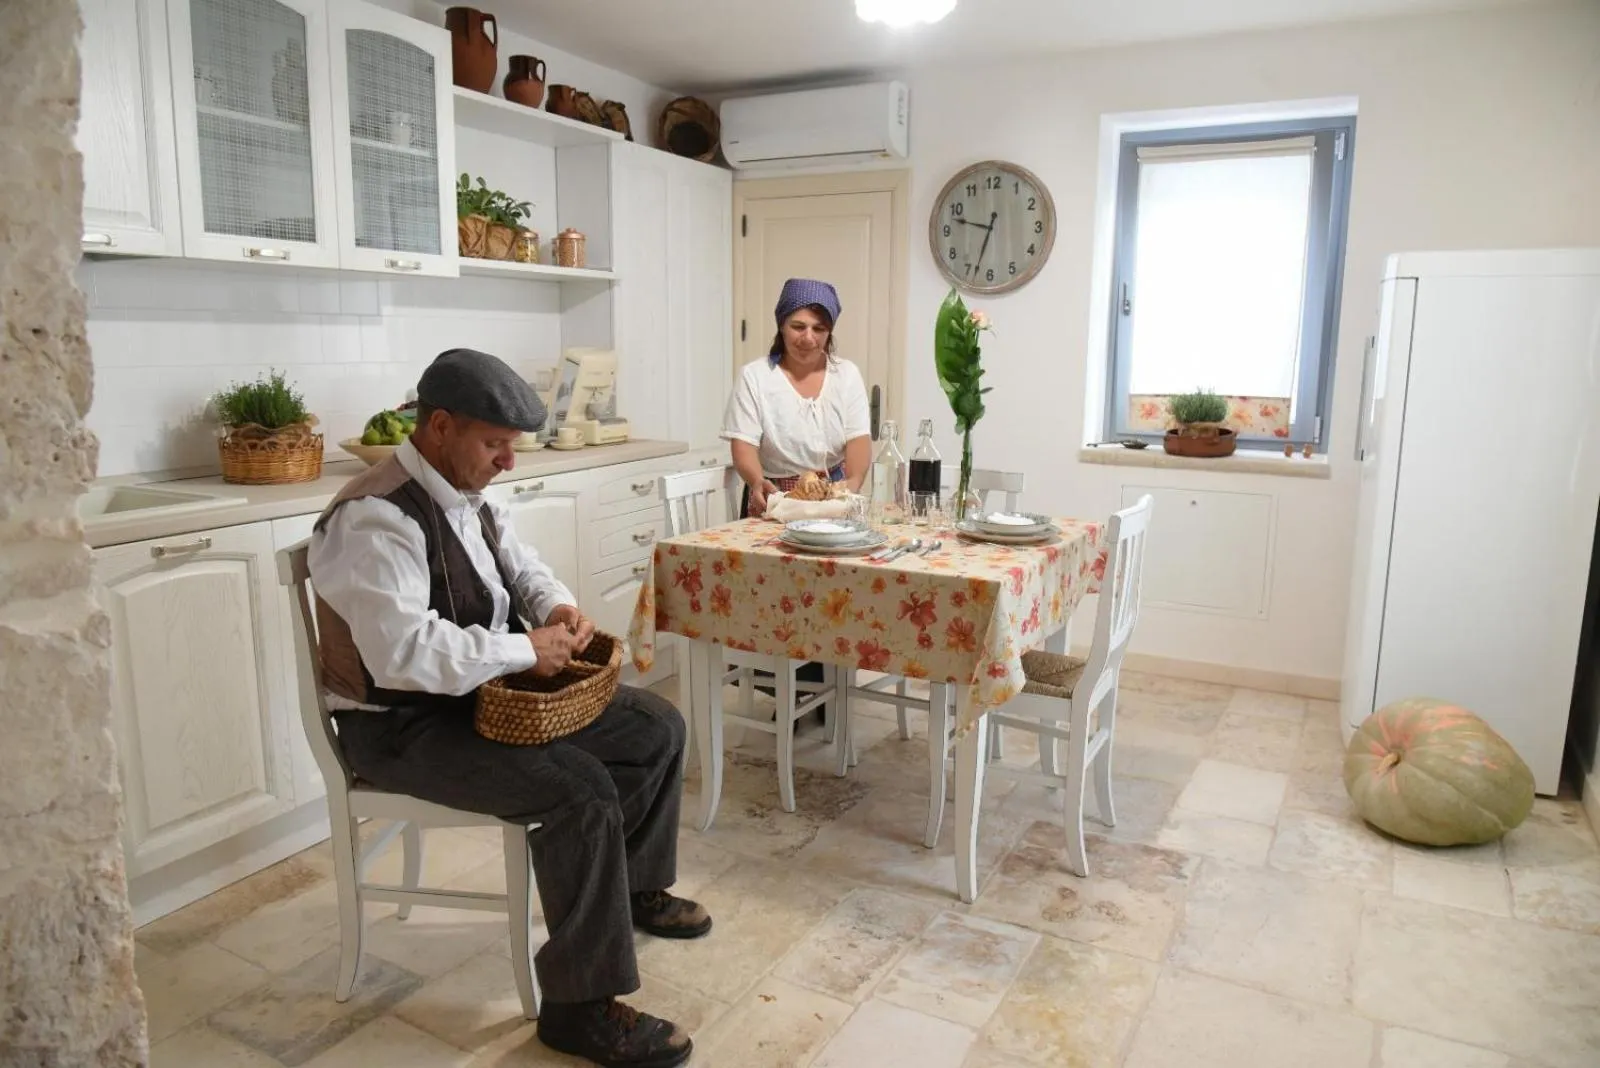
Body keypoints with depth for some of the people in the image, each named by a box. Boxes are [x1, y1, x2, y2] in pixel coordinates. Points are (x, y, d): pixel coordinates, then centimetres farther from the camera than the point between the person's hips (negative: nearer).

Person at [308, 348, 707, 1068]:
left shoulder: (468, 493, 5)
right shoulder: (375, 519, -24)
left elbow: (519, 566, 19)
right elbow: (403, 653, -32)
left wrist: (556, 605, -4)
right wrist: (526, 649, -24)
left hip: (489, 693, 9)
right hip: (402, 726, -9)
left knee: (657, 729, 6)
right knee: (582, 791, -28)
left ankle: (635, 888, 28)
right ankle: (579, 1008, -11)